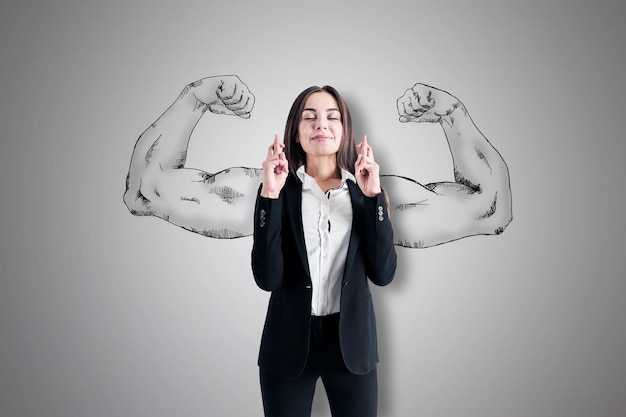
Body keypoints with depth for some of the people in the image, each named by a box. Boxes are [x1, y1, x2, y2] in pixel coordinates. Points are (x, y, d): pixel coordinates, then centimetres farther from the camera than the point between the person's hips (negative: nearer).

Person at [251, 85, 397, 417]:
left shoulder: (362, 189, 0)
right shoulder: (281, 190, -5)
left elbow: (383, 274, -8)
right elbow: (267, 278, -15)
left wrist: (373, 196, -15)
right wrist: (270, 195, -20)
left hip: (352, 342, 1)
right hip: (289, 342, -1)